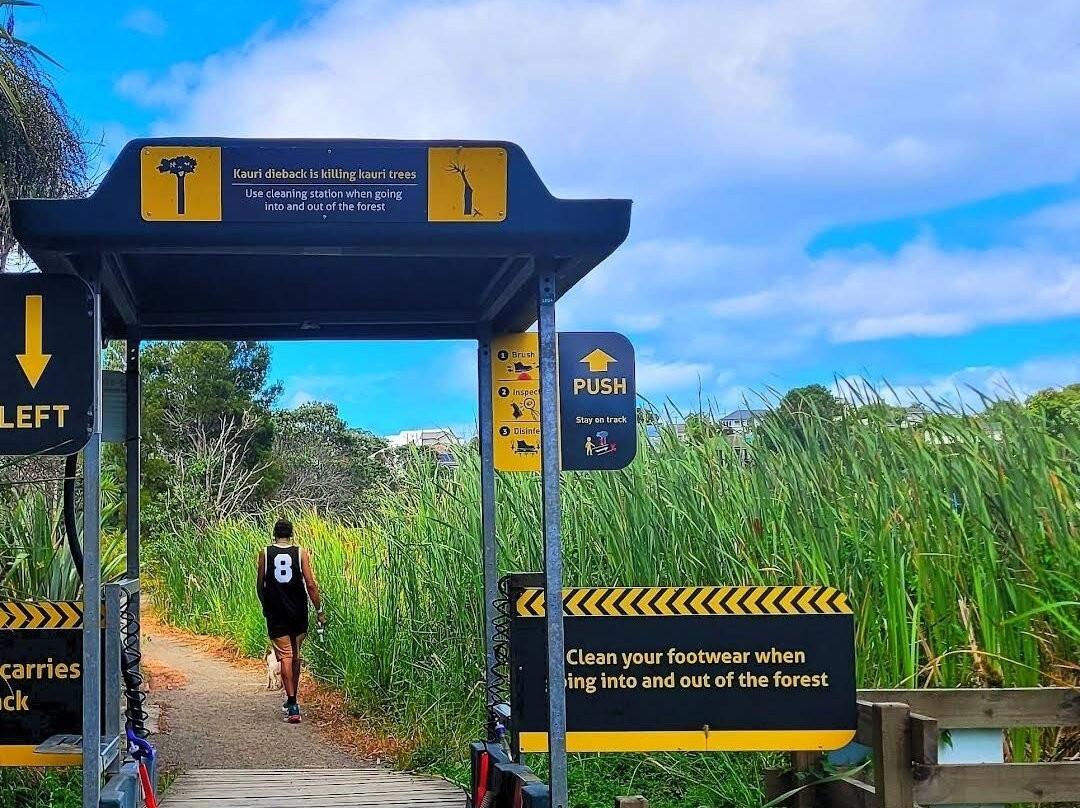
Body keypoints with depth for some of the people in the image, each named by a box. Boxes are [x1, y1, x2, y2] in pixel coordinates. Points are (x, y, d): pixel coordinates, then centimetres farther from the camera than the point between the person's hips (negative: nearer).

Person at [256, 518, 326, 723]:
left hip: (276, 614, -1)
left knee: (285, 656, -1)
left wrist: (265, 607, 19)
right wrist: (319, 611, 0)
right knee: (295, 656, 17)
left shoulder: (265, 554, -1)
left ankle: (292, 705, -13)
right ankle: (292, 701, 29)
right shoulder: (301, 553, -3)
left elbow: (260, 585, 3)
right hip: (298, 613, 1)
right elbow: (310, 584, -7)